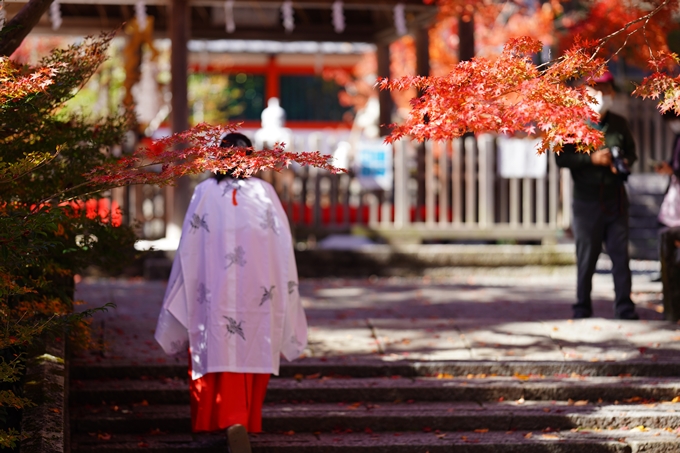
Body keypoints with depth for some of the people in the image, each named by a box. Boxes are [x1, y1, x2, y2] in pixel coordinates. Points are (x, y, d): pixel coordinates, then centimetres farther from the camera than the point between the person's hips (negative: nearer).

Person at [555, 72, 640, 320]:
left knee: (620, 253, 1)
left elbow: (631, 150, 21)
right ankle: (582, 307, 12)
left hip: (616, 200, 3)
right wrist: (591, 159, -18)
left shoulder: (619, 124, 9)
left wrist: (625, 162, -2)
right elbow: (561, 158, -8)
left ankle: (624, 306, 6)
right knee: (586, 256, 3)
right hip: (587, 200, -3)